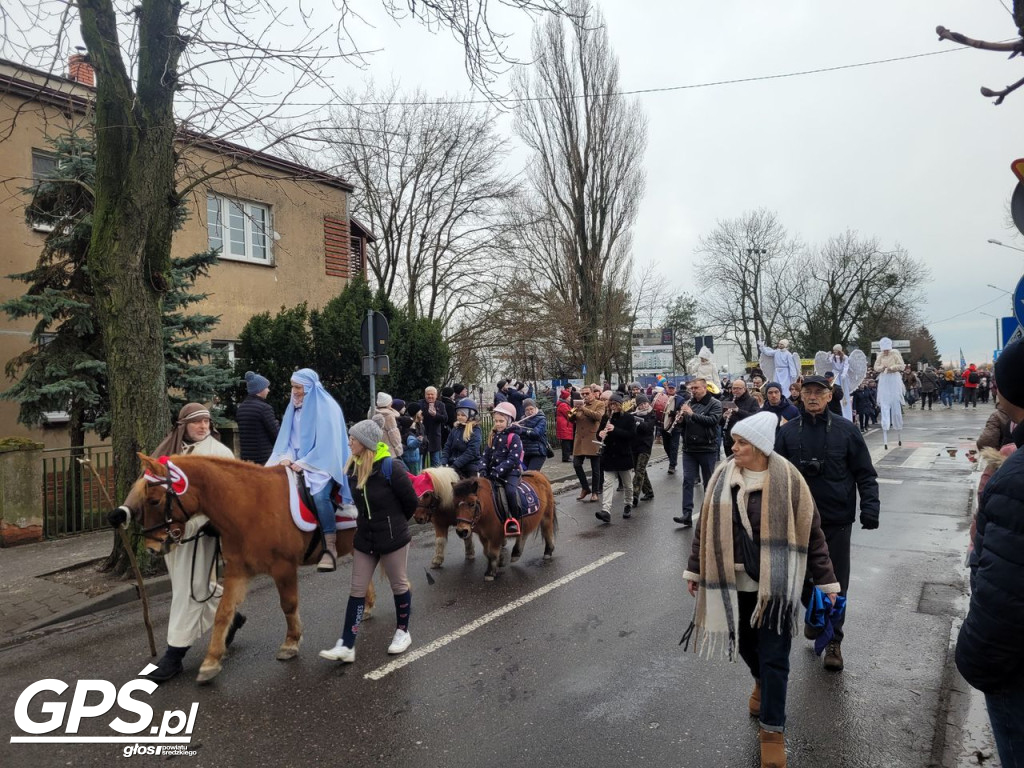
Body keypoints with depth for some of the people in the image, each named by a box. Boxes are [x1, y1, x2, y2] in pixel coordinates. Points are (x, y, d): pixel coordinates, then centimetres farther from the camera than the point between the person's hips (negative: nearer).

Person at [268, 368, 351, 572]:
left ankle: (330, 549, -24)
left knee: (319, 494, -32)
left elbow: (327, 443, -15)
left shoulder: (327, 407, -11)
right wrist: (286, 457, -11)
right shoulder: (294, 407, 9)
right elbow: (287, 437, 9)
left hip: (323, 463, -7)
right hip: (298, 463, 7)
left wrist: (303, 463, -19)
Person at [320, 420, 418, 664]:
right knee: (356, 591, 7)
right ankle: (346, 646, 13)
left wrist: (393, 523, 4)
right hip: (364, 539, 6)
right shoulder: (352, 467, -2)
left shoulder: (391, 467, -21)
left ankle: (402, 632, 32)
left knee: (399, 585, 13)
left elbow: (410, 502, -11)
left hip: (393, 539, -6)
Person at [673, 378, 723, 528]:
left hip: (707, 449, -4)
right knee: (687, 481, -3)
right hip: (689, 449, 4)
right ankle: (687, 515, -4)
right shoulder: (689, 403, 11)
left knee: (709, 482, 9)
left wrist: (692, 414, -24)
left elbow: (713, 420, -21)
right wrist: (681, 419, -6)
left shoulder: (714, 404, -4)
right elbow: (683, 424, 18)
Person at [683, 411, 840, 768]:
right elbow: (706, 525, 5)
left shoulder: (787, 480, -13)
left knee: (774, 656, 4)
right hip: (734, 581, 4)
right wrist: (695, 569, 10)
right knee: (744, 643, 19)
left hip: (775, 584, -4)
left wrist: (826, 579, -3)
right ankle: (762, 682, 51)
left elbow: (811, 532, -6)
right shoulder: (723, 476, -3)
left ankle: (773, 730, 21)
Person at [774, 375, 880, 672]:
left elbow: (865, 474, -1)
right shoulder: (788, 432, -1)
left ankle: (833, 641, 20)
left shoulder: (846, 430, -3)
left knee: (836, 582, 6)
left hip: (837, 519, -1)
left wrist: (869, 508, -10)